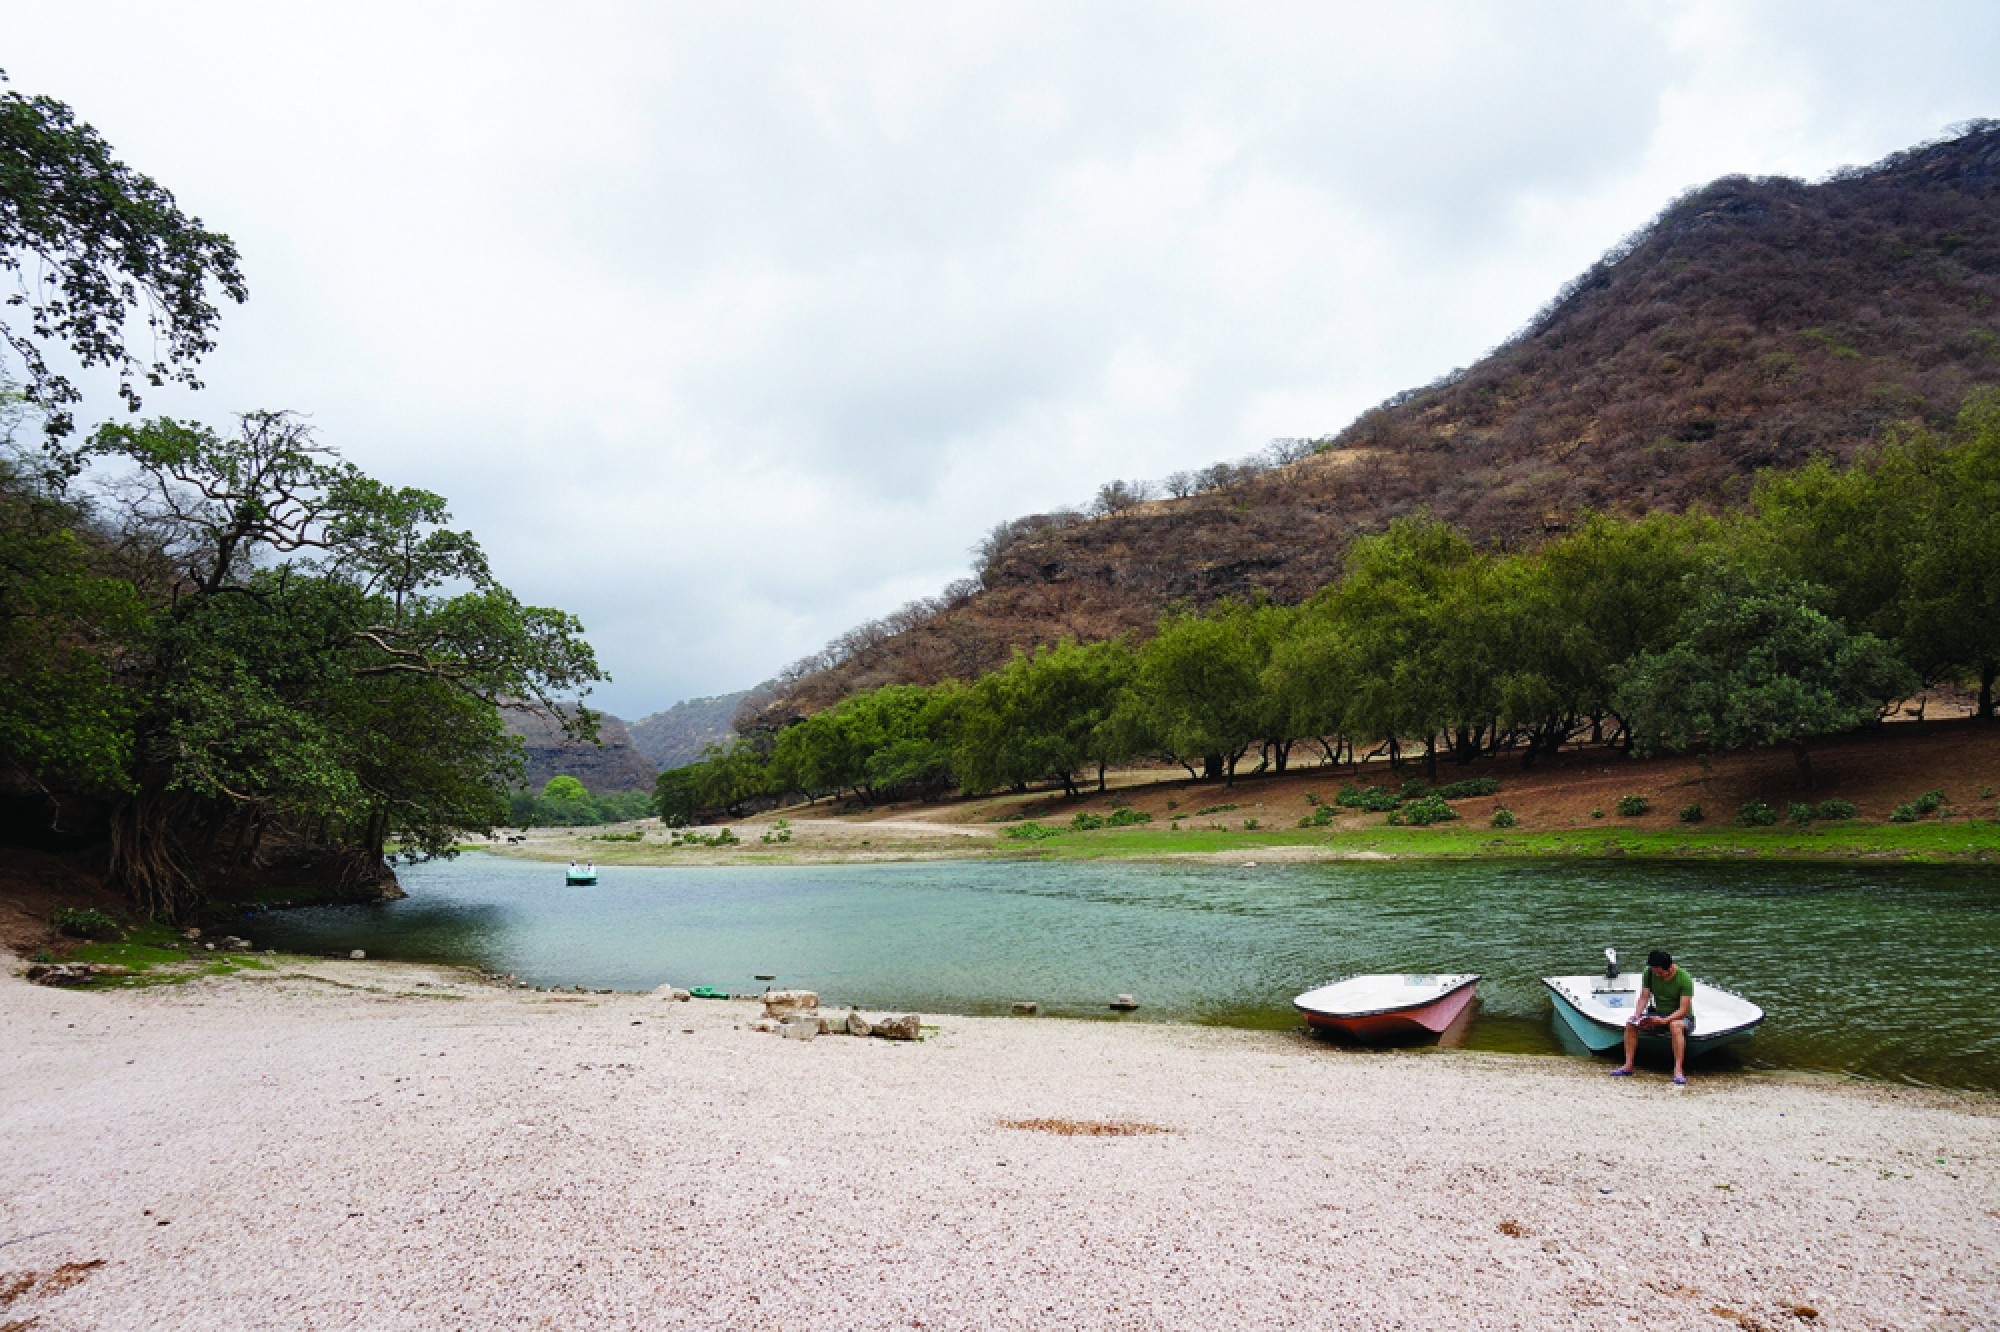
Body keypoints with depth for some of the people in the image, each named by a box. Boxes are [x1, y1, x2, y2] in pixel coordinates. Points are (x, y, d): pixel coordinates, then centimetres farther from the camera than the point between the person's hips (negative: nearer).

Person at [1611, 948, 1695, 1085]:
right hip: (1658, 1014, 5)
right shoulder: (1649, 973, -6)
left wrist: (1664, 1020, -36)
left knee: (1675, 1025, -40)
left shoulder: (1684, 979, -21)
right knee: (1630, 1023, -17)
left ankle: (1678, 1070, -42)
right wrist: (1637, 1015, -19)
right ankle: (1628, 1066, -15)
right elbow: (1644, 998, -2)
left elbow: (1684, 1009, -24)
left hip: (1681, 1017, -5)